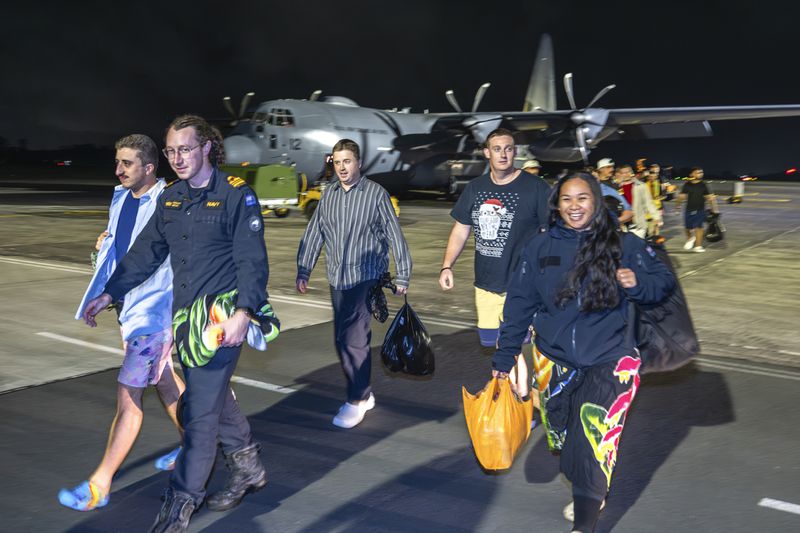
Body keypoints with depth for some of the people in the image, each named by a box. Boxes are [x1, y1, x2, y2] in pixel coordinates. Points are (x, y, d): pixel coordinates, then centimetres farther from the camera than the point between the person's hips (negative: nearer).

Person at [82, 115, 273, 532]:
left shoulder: (237, 196, -9)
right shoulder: (170, 198, 11)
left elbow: (252, 262, -13)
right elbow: (145, 253, 15)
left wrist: (244, 313, -25)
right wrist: (108, 295, 10)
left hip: (221, 316, -7)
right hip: (184, 316, 7)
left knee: (199, 411, -5)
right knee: (215, 398, 17)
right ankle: (248, 467, 36)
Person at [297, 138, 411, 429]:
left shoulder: (376, 193, -6)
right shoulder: (328, 194, 8)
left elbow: (395, 236, -4)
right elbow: (313, 235, 11)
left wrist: (402, 276, -4)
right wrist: (303, 272, 8)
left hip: (367, 276, -5)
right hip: (338, 278, 5)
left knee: (355, 338, -10)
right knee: (342, 339, 9)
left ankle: (357, 400, 3)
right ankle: (364, 393, 24)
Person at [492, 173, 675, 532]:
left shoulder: (624, 244, -3)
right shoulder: (540, 247, 1)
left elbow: (664, 282, 4)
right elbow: (519, 306, 5)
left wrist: (638, 283, -19)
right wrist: (503, 358, 6)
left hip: (608, 361, -3)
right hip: (554, 361, 3)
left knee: (592, 443, -14)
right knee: (564, 443, 13)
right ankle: (588, 495, 41)